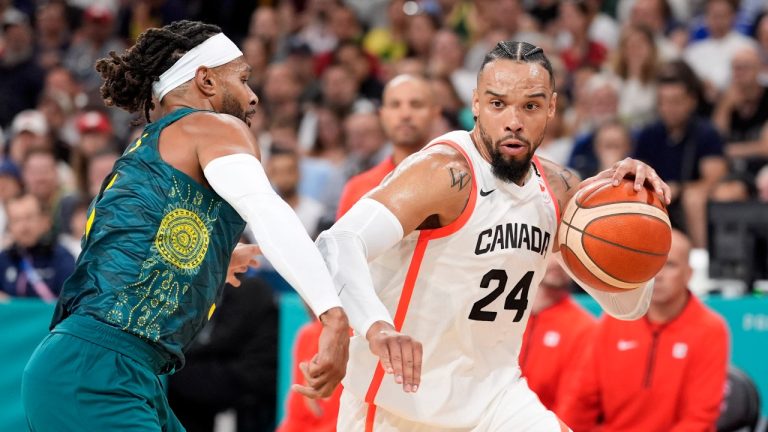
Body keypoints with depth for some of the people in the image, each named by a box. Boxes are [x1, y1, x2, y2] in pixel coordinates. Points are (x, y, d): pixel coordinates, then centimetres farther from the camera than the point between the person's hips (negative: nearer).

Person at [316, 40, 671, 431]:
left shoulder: (557, 190, 3)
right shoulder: (446, 172, -20)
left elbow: (627, 305, 8)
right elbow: (337, 245, -34)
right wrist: (376, 327, -54)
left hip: (493, 397, 6)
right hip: (400, 398, -6)